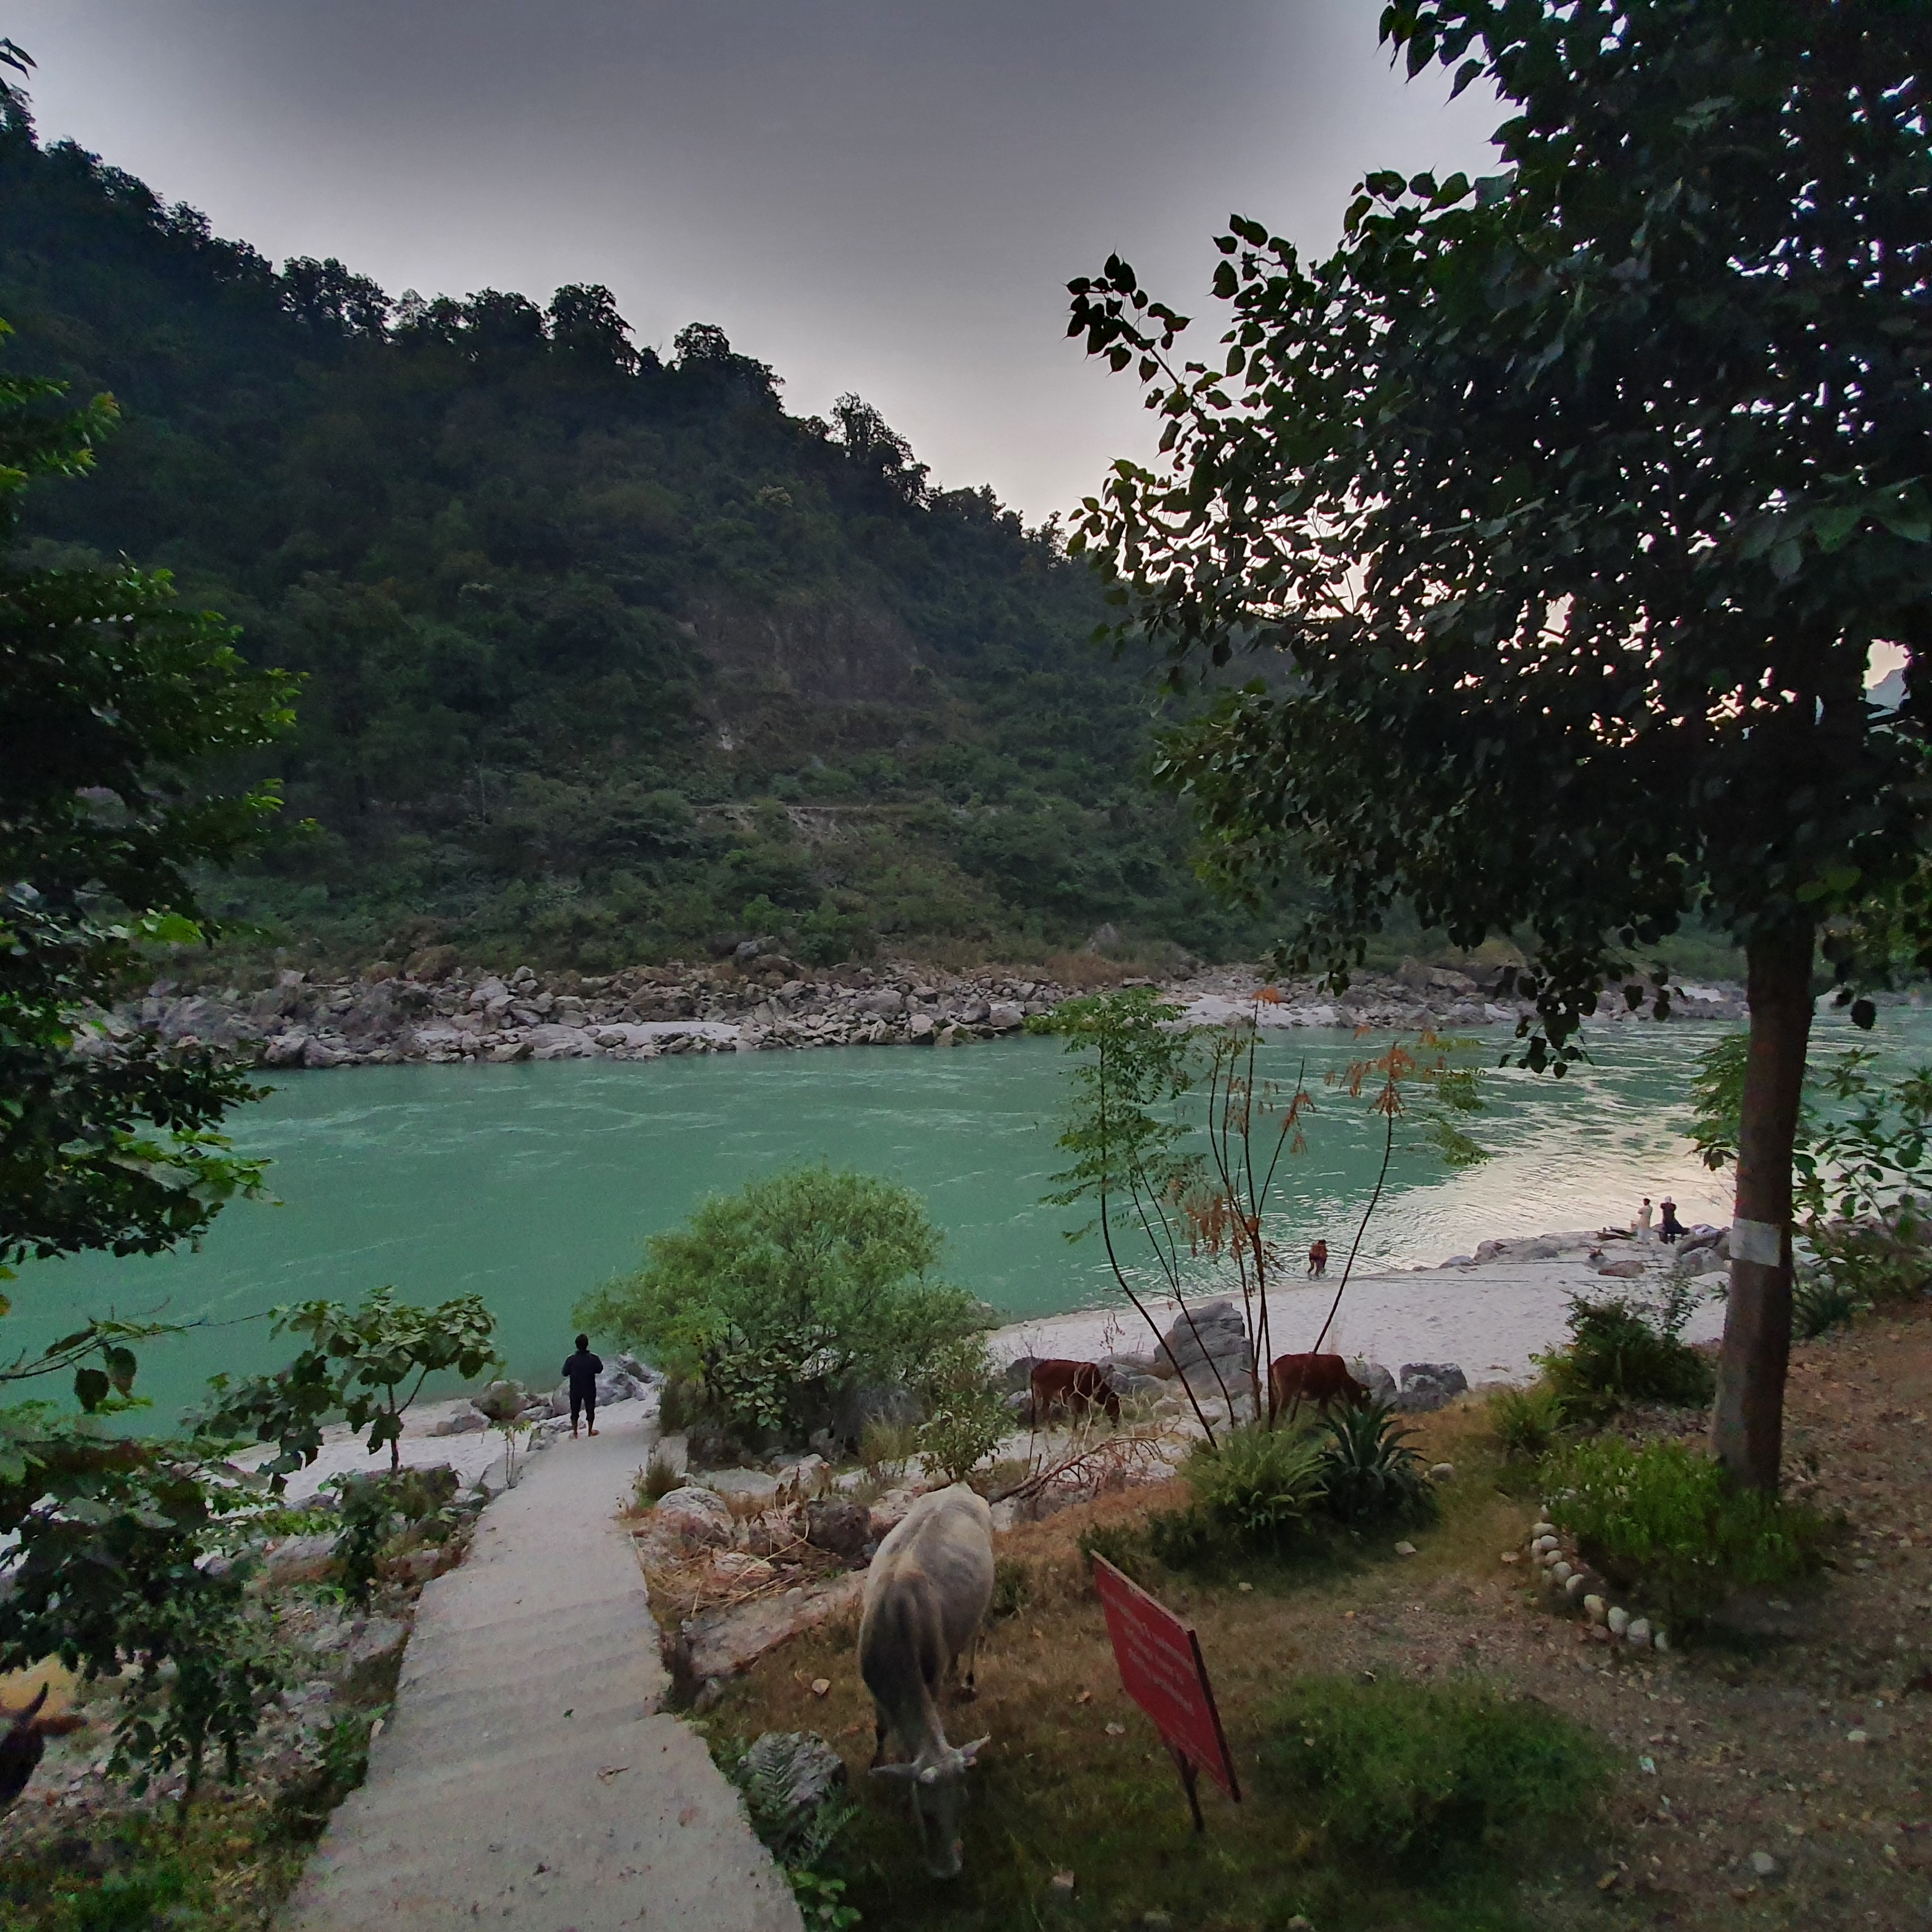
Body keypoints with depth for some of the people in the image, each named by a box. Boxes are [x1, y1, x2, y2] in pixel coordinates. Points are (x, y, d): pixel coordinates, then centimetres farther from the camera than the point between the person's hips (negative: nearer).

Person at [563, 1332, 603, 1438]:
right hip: (590, 1390, 0)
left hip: (575, 1390, 0)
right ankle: (590, 1431, 24)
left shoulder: (572, 1360, -17)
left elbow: (565, 1373, -6)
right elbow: (599, 1370, -1)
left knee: (575, 1411, 16)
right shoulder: (594, 1359, -17)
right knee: (590, 1410, 16)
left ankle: (574, 1432, 21)